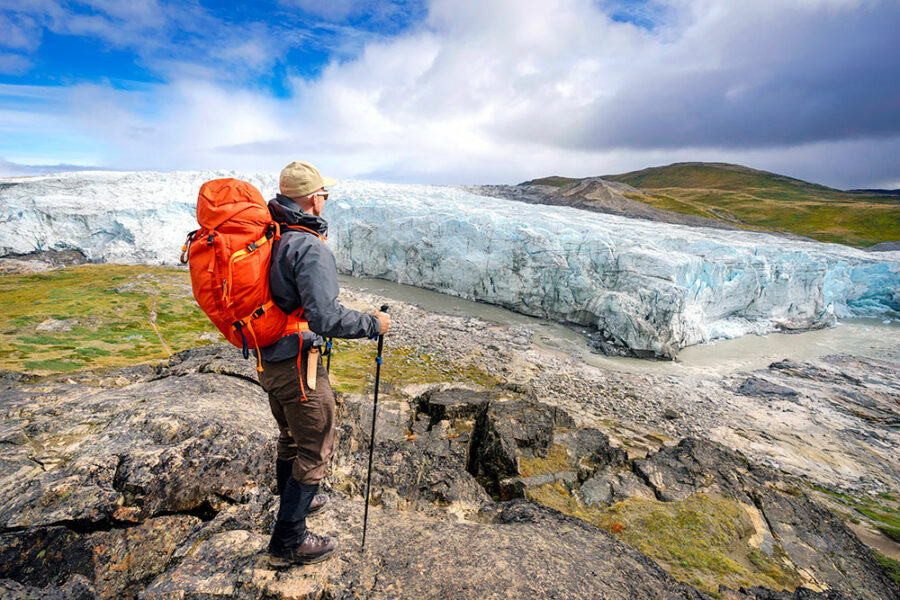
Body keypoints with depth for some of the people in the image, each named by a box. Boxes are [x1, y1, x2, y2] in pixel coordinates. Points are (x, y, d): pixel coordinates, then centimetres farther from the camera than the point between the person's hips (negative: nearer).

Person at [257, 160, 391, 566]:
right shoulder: (310, 248, -23)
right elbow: (324, 317, -30)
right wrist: (373, 324, -18)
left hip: (268, 360, 9)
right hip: (298, 366, -9)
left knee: (291, 438, 27)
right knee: (315, 451, 9)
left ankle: (295, 501, 50)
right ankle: (288, 542, 24)